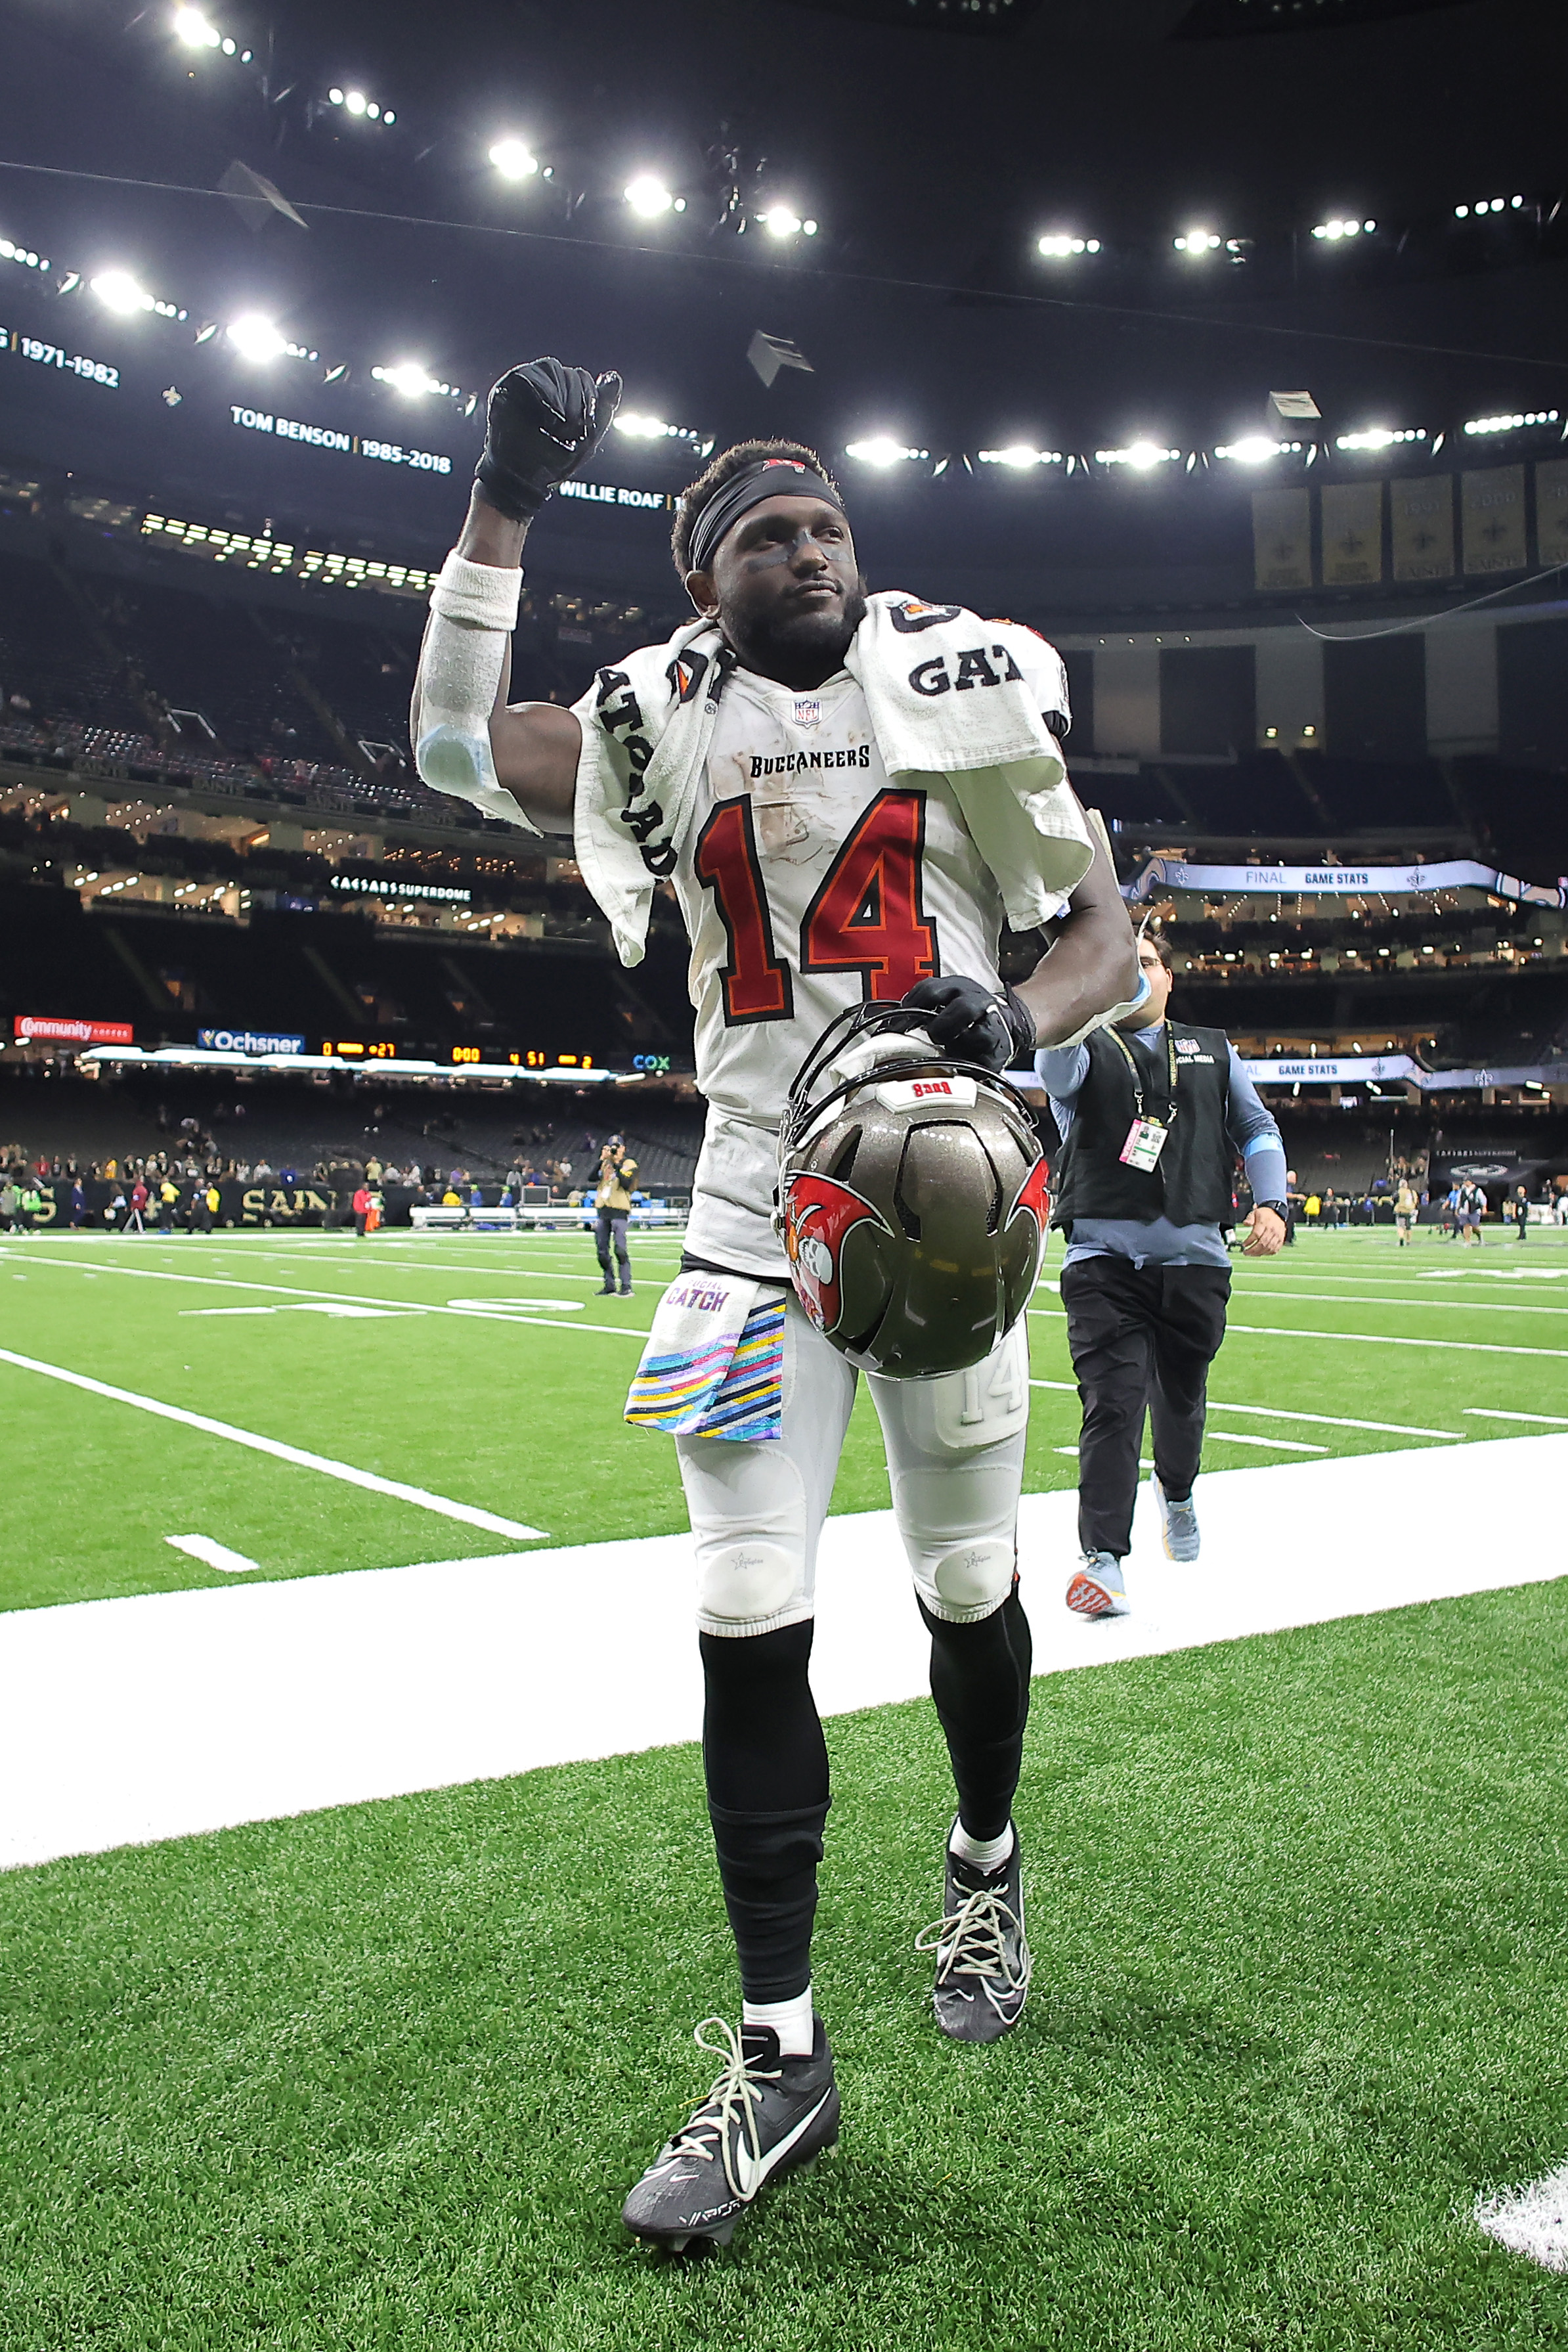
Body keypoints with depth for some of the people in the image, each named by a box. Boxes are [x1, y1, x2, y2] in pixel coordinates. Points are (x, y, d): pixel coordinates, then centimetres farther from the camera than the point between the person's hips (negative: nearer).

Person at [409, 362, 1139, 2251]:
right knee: (749, 1628, -3)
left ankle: (984, 1862, 43)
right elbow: (456, 749, 7)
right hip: (754, 1222, 1)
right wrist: (503, 503, 3)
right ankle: (778, 2058, 12)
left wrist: (1021, 1013, -21)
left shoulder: (963, 691, 1)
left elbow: (1109, 937, 2)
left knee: (967, 1583, 11)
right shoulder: (664, 718, 7)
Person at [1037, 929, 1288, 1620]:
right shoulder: (1083, 1050, 8)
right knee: (1112, 1406, -14)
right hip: (1104, 1258, -3)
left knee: (1180, 1399, 15)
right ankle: (1104, 1558, -14)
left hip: (1194, 1258, 3)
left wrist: (1270, 1202, 2)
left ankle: (1176, 1494, 45)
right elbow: (1055, 1069, -16)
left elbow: (1257, 1128, 19)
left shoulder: (1213, 1051, 20)